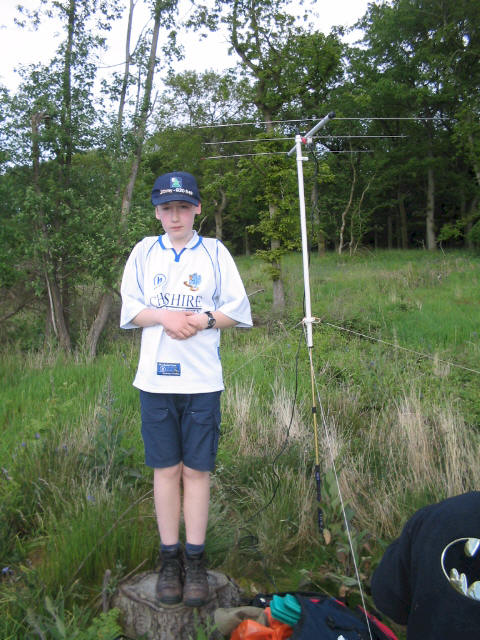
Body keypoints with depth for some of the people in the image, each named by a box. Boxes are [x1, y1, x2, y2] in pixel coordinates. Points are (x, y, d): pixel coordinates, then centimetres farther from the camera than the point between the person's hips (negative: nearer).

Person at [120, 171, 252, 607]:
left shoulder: (215, 252, 5)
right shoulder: (144, 252, 8)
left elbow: (238, 311, 4)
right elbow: (129, 310, 6)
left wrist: (204, 318, -14)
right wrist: (164, 317, -12)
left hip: (202, 379, -1)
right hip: (156, 378, 1)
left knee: (197, 469, 4)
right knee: (166, 468, 7)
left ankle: (195, 560, 17)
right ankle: (170, 558, 20)